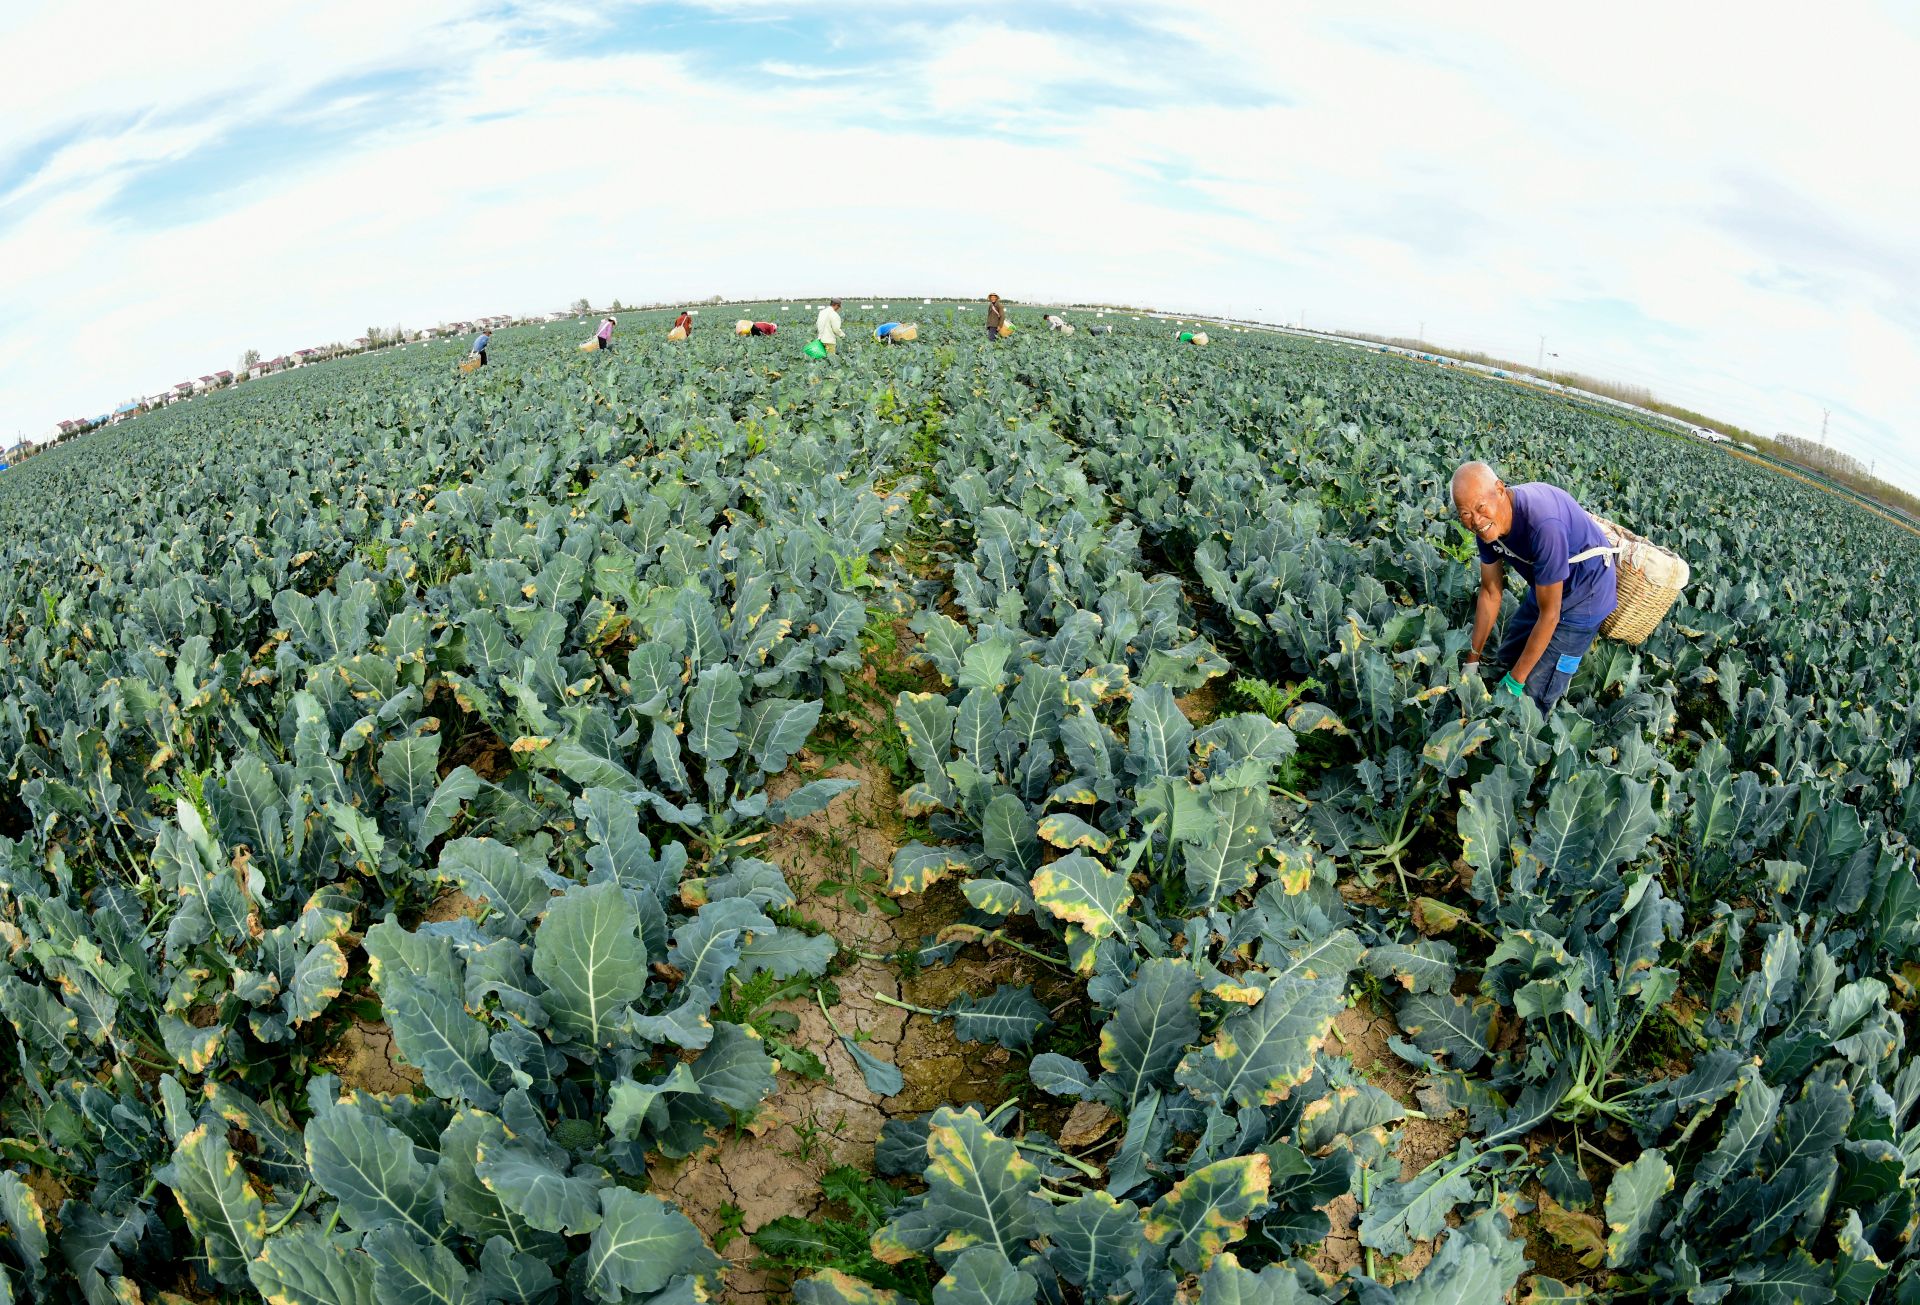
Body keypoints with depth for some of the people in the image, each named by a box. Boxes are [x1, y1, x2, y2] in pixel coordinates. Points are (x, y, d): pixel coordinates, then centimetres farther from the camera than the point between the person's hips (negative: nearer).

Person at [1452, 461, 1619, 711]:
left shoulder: (1543, 523, -39)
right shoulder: (1488, 521, -15)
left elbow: (1549, 614, -30)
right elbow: (1490, 593, -2)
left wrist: (1515, 681, -22)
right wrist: (1472, 661, 3)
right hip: (1543, 587, 7)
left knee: (1534, 692, -6)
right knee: (1508, 656, 19)